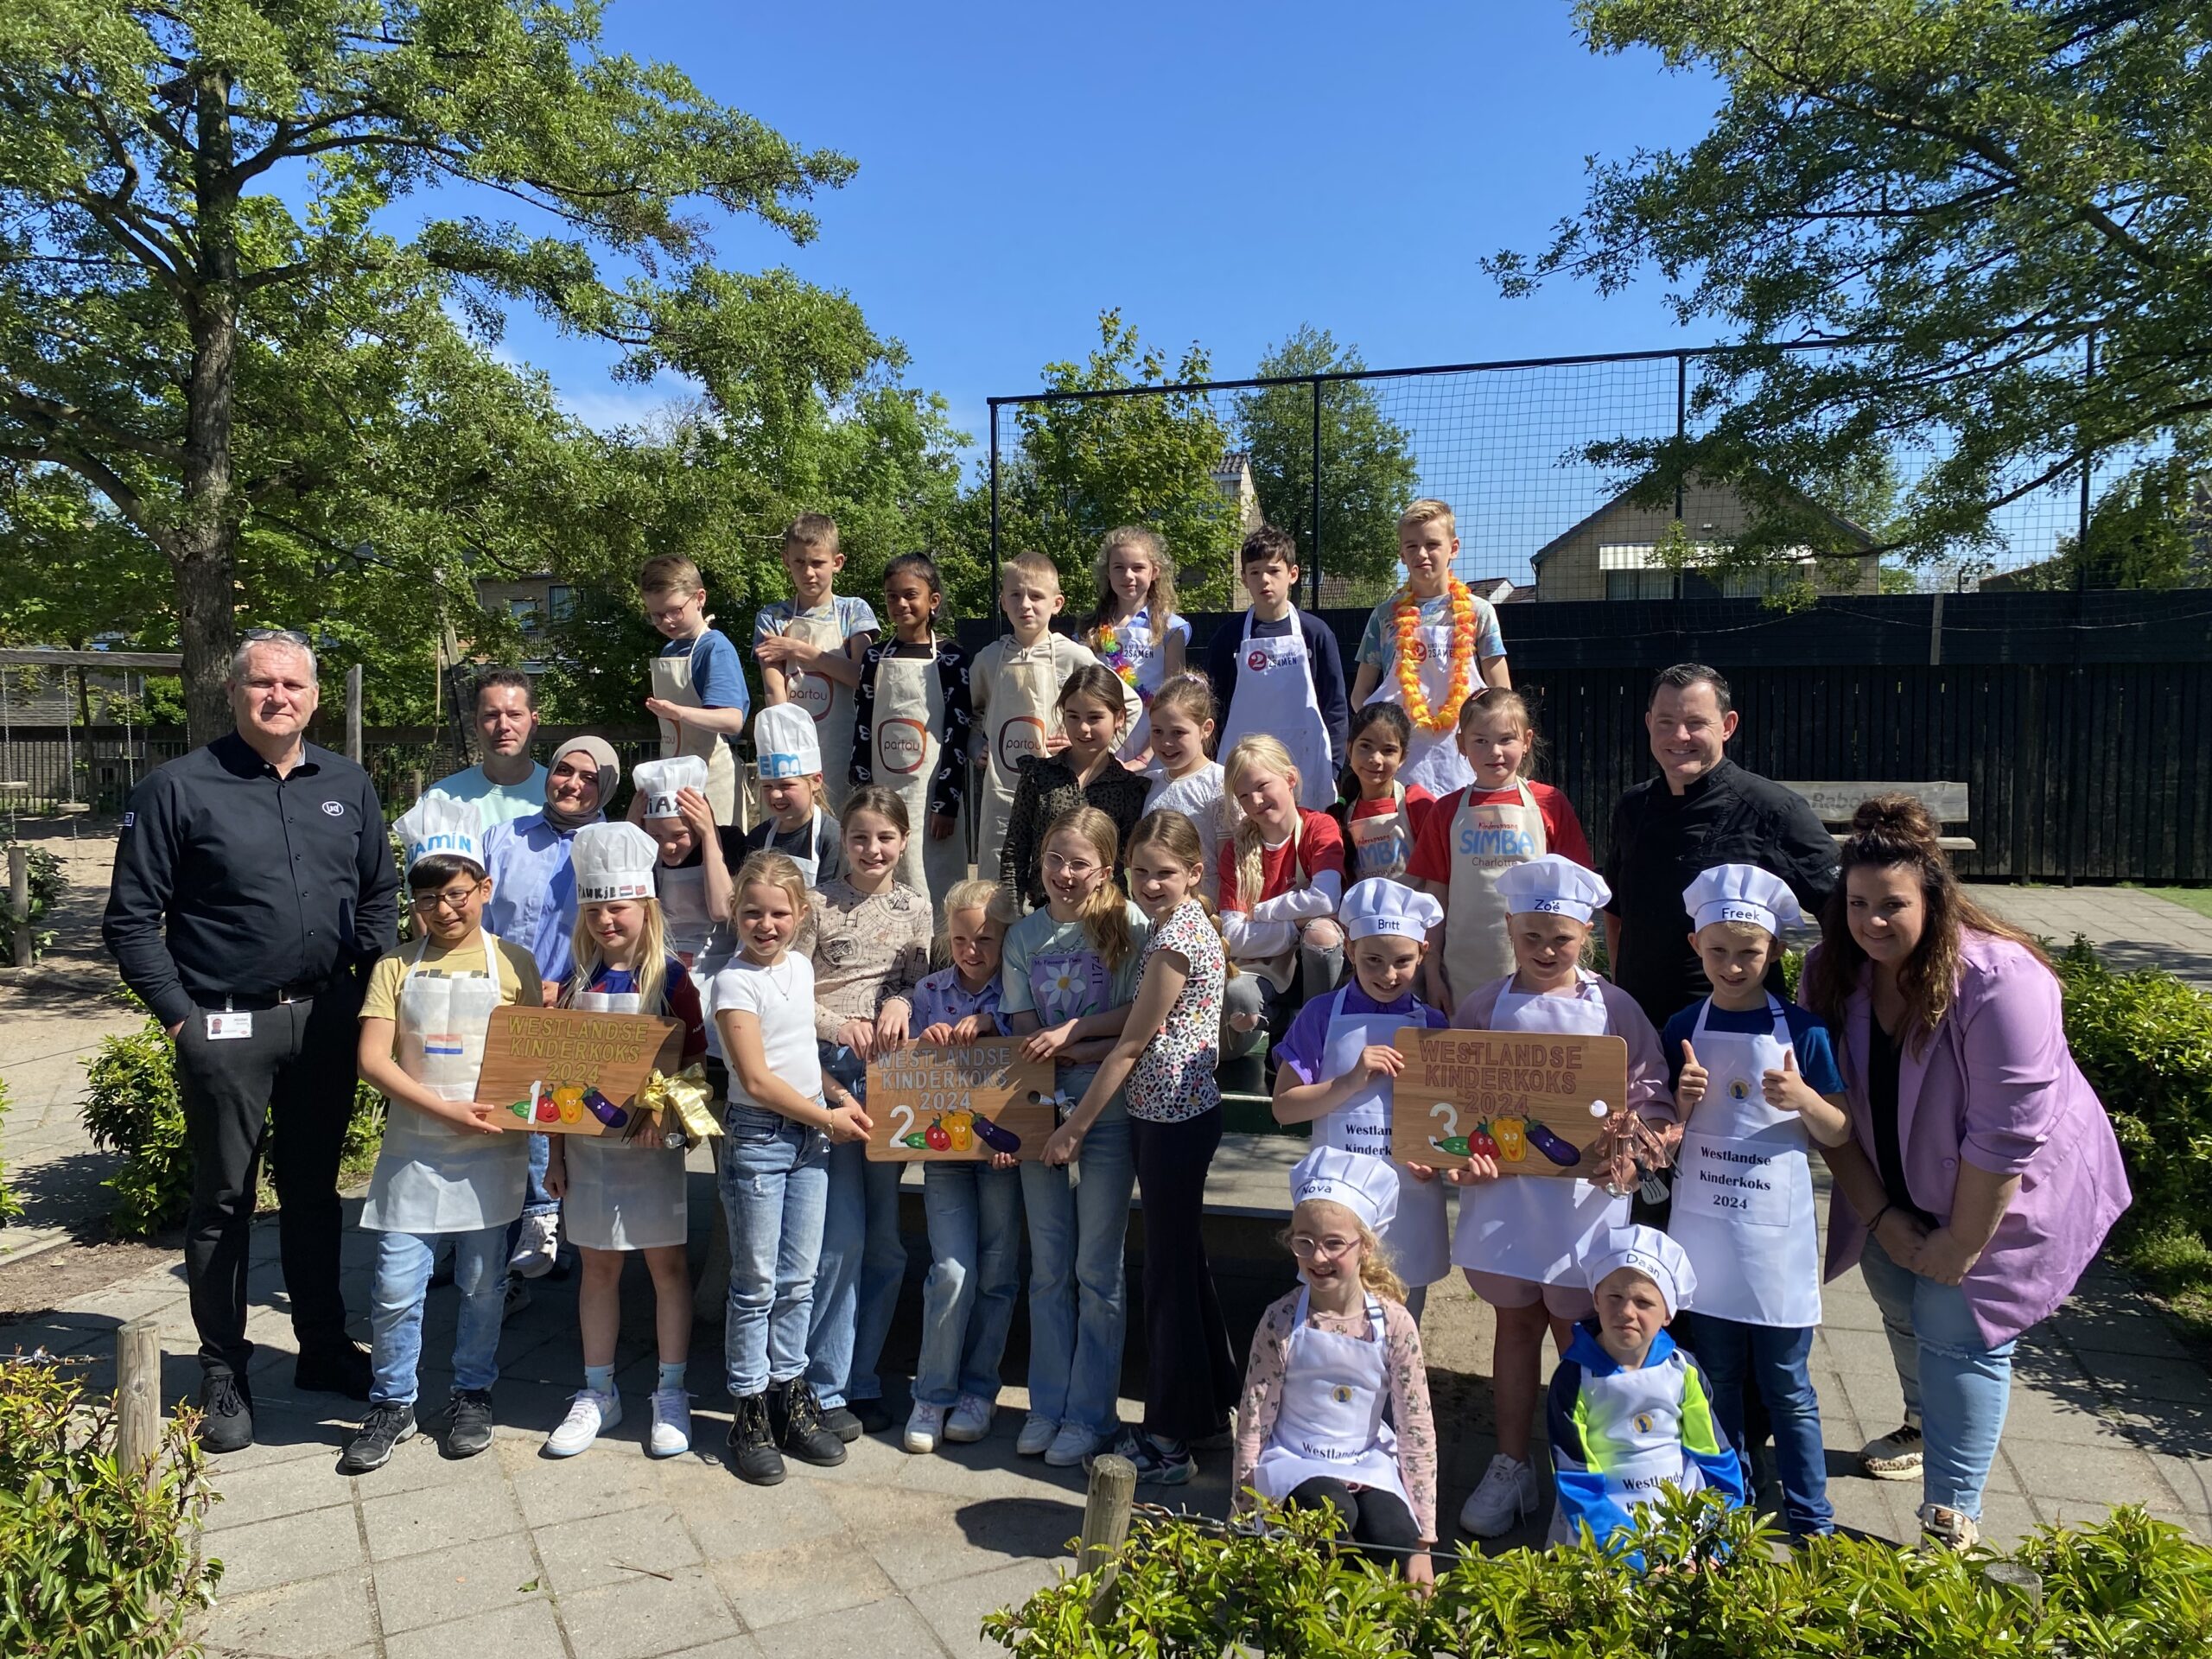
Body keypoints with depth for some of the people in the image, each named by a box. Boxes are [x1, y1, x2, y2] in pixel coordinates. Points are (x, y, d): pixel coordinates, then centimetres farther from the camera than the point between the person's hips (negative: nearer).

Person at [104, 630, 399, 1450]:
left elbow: (379, 892, 14)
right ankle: (223, 1374, 21)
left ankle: (325, 1348, 29)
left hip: (327, 1020, 4)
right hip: (226, 1028, -3)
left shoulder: (347, 785, 7)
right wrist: (180, 1016, -9)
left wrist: (371, 988, 5)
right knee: (223, 1202, 8)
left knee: (315, 1190, 15)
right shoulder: (178, 788, -6)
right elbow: (131, 919, -4)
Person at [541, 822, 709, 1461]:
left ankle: (671, 1395, 17)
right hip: (590, 1145, 4)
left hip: (653, 1145, -3)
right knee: (597, 1266, 12)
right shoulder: (576, 984, 4)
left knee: (667, 1263, 5)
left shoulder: (670, 979, -7)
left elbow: (695, 1063, -6)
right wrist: (555, 1153, 7)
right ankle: (597, 1394, 25)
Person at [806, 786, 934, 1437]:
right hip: (829, 1072, -4)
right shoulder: (819, 903, 0)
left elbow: (922, 986, 10)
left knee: (884, 1241, 8)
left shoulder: (915, 908, 9)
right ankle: (825, 1387, 9)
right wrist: (838, 1026, -17)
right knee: (842, 1235, -5)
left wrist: (902, 1002, -11)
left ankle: (863, 1379, 22)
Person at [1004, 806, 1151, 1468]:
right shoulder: (1023, 935, 6)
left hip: (1108, 1115, -3)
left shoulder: (1129, 924, -4)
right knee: (1049, 1268, 11)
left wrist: (1073, 1030, -17)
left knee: (1096, 1270, 4)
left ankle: (1091, 1412, 16)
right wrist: (1098, 1046, -14)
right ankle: (1047, 1405, 23)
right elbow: (1024, 1033, 1)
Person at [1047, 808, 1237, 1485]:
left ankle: (1170, 1440, 12)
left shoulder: (1177, 938, -19)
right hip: (1165, 1115, 10)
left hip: (1176, 1118, -10)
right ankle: (1207, 1407, 32)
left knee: (1169, 1273, 0)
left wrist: (1074, 1126, -11)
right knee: (1182, 1264, 18)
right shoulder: (1179, 925, 11)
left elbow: (1131, 1044, -16)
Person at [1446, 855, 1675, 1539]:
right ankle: (1510, 1469, 27)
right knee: (1515, 1324, 14)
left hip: (1586, 1194, -2)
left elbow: (1652, 1096, -1)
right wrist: (1464, 1154, -15)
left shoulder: (1614, 1009, -2)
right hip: (1503, 1191, 2)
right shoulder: (1484, 1006, 1)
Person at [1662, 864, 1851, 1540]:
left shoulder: (1802, 1031, -5)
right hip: (1704, 1230, 2)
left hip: (1778, 1231, -2)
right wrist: (1683, 1100, -16)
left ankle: (1811, 1521, 22)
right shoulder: (1683, 1029, 0)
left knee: (1786, 1385, 7)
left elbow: (1839, 1134, -1)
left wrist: (1804, 1099, -20)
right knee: (1716, 1380, 14)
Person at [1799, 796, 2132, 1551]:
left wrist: (1961, 1244, -22)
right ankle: (1925, 1423, 49)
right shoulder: (1833, 972, -14)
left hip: (2006, 1191, -6)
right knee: (1903, 1301, 19)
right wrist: (1882, 1217, -9)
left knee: (1957, 1324, -11)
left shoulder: (1998, 979, -32)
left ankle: (1951, 1521, -1)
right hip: (1900, 1190, 6)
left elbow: (2006, 1132, -29)